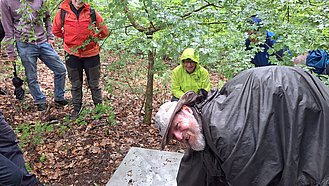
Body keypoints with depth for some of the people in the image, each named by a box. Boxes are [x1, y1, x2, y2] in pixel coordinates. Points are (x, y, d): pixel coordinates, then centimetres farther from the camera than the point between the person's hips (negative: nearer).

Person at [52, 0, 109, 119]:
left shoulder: (92, 13, -9)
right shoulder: (62, 12, -5)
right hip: (72, 54, 1)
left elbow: (104, 32, 2)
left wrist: (92, 39, 4)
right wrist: (69, 38, 7)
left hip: (91, 54, -1)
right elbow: (56, 30, 11)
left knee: (94, 84, 11)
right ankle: (76, 109, 29)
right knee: (75, 85, 15)